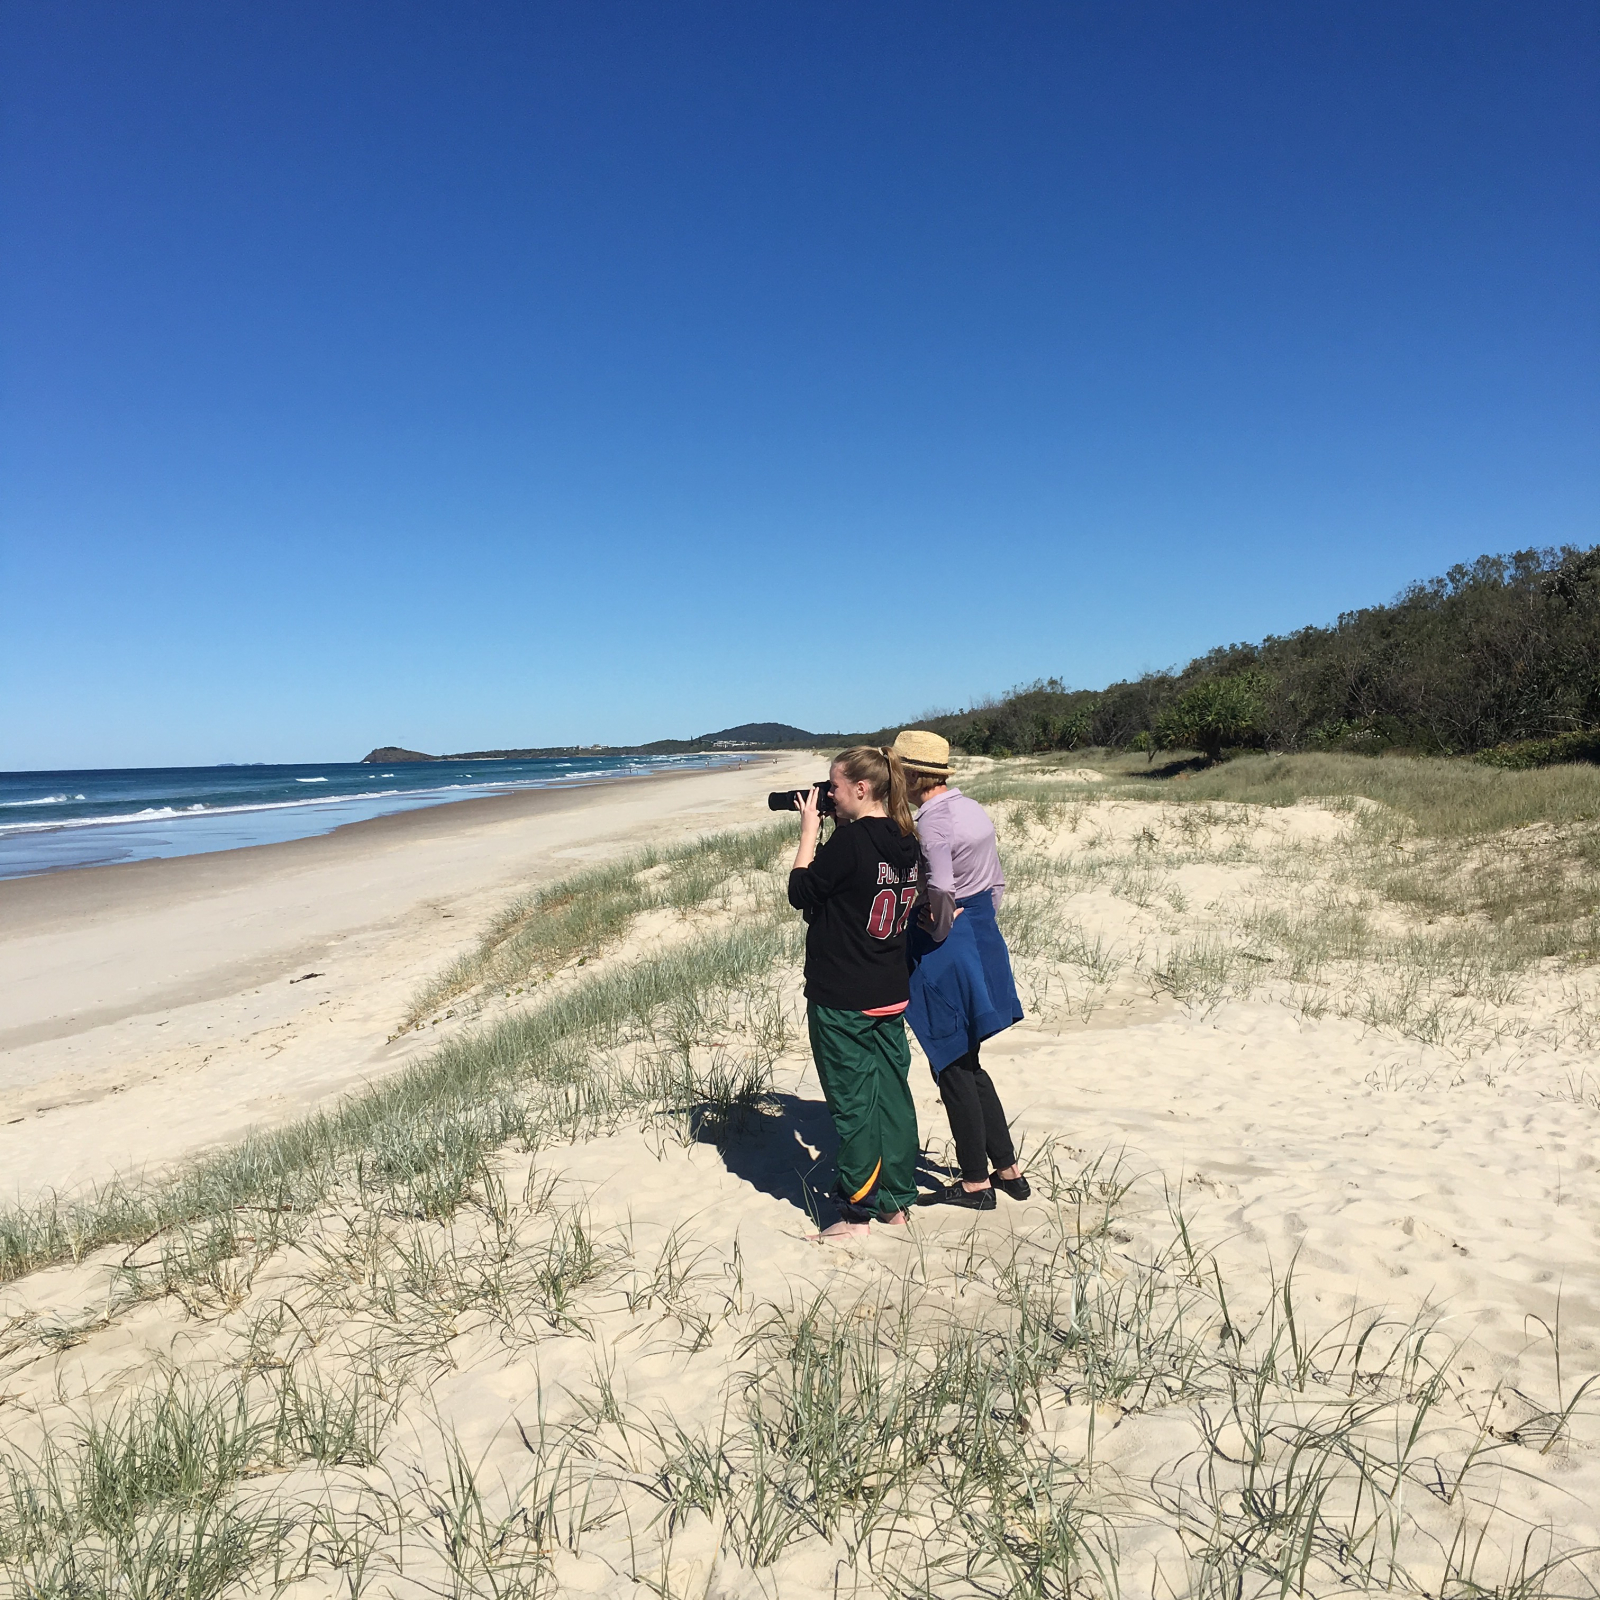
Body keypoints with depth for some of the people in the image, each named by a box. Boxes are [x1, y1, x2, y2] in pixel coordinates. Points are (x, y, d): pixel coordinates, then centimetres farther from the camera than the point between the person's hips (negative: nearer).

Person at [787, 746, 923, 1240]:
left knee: (852, 1103, 3)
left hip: (841, 1000, -7)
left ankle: (857, 1212, 15)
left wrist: (809, 830, -4)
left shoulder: (851, 839, -20)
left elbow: (801, 892, -11)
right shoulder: (907, 842, 4)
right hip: (891, 994, 8)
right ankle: (896, 1202, 24)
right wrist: (827, 831, 7)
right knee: (892, 1094, 13)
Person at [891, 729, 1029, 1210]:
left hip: (942, 950, -9)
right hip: (982, 936, 9)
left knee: (952, 1067, 5)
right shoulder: (974, 810, 8)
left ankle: (975, 1183, 17)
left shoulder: (931, 821, -19)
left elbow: (941, 889, -33)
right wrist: (977, 923, 16)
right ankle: (1008, 1169, 26)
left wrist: (940, 929, -16)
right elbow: (996, 882, 14)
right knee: (967, 1063, 20)